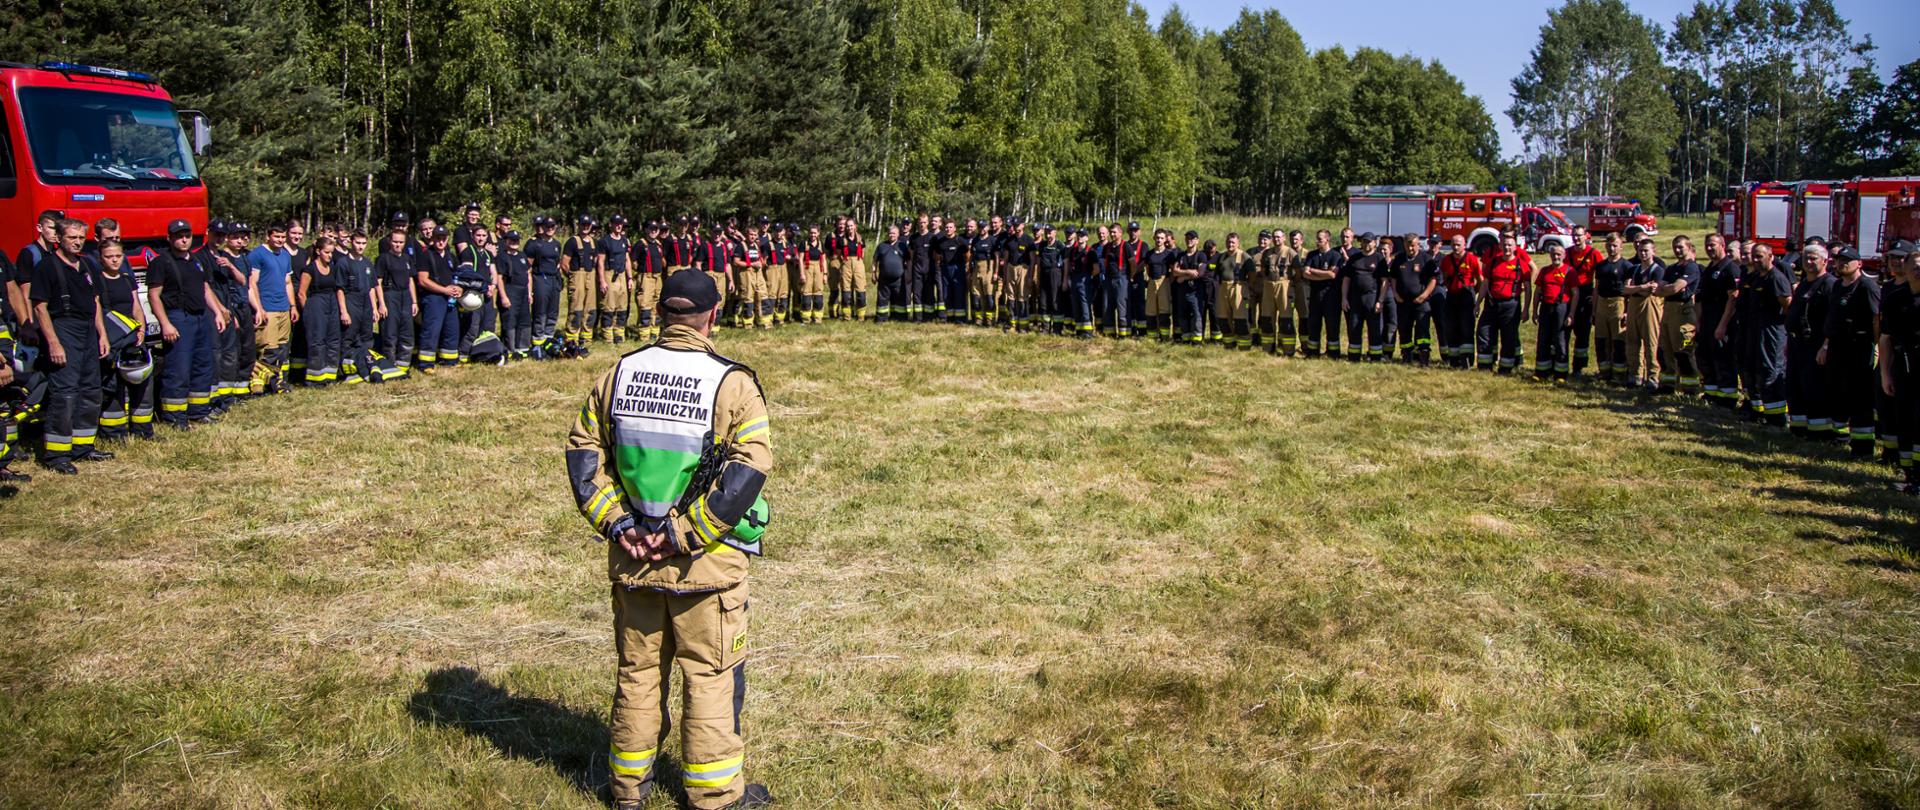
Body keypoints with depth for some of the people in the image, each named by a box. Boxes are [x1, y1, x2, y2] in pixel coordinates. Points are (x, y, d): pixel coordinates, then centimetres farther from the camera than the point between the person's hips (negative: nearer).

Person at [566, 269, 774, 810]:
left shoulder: (618, 374, 1)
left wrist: (615, 522, -2)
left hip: (631, 560, 4)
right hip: (707, 563, -4)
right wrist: (685, 534, -14)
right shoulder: (732, 383, -11)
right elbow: (749, 468, -17)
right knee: (710, 675, 10)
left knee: (638, 671, 18)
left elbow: (583, 453, 2)